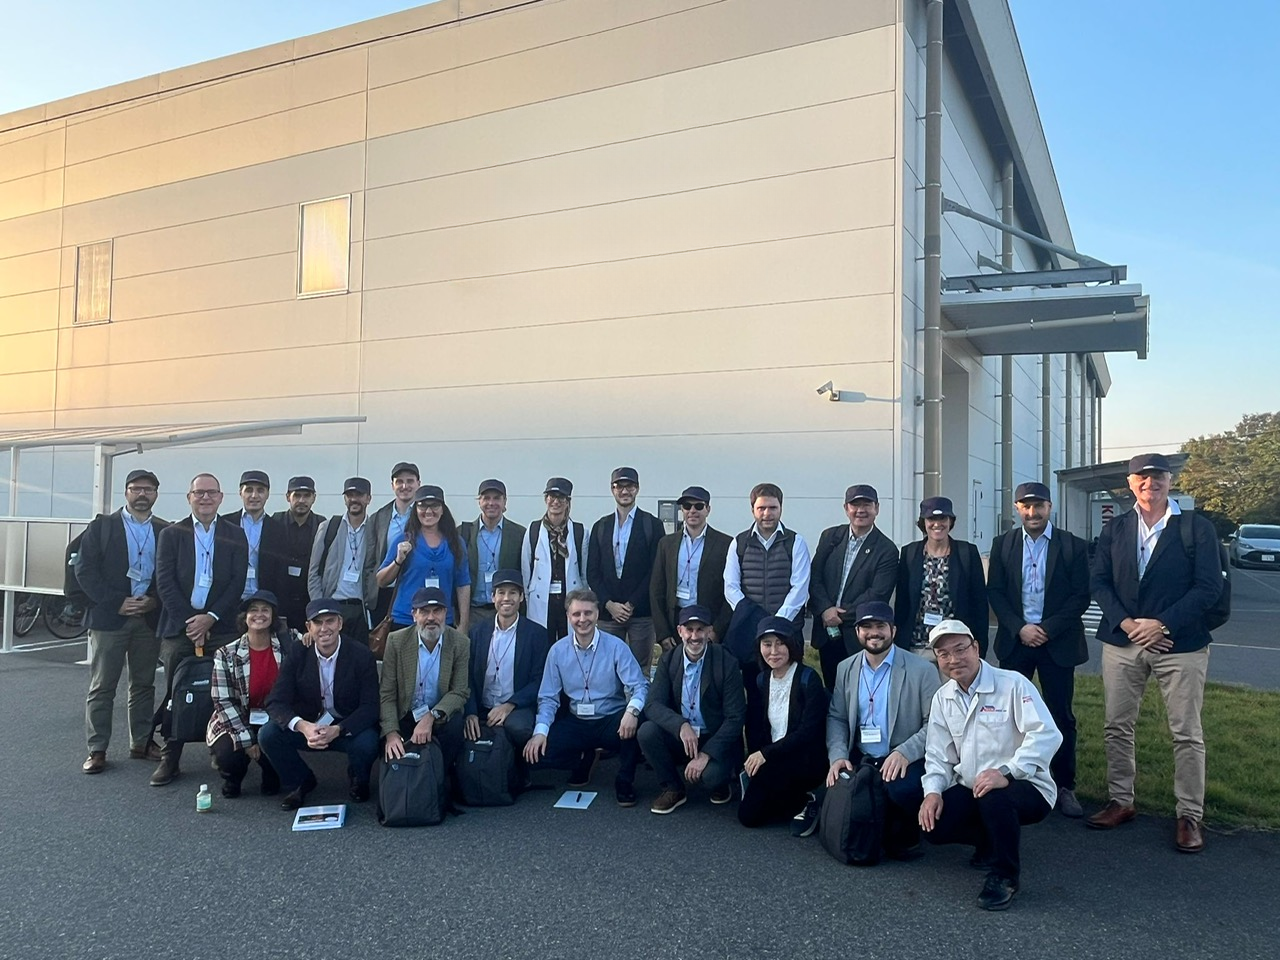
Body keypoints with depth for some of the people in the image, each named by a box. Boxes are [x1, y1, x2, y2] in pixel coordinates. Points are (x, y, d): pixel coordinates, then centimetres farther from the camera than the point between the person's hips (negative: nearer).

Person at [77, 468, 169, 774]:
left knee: (144, 685, 11)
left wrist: (155, 600, -10)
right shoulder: (101, 526, 1)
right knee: (102, 686, 3)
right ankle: (97, 749, 10)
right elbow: (85, 570, -5)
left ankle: (141, 743, 20)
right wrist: (116, 602, -13)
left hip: (149, 618, 2)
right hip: (109, 616, -2)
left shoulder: (166, 531, 7)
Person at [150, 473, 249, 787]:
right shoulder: (171, 534, 7)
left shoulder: (235, 535, 7)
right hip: (179, 627, 0)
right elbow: (165, 582, 0)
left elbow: (237, 582, 1)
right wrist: (190, 621, -9)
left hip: (220, 627, 0)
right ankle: (169, 759, 14)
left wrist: (210, 617, -10)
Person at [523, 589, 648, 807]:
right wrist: (540, 731, -16)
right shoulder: (558, 651, 0)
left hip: (611, 721, -3)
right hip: (575, 722, 3)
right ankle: (585, 758, 13)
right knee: (536, 751, -20)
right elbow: (548, 697, 1)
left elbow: (639, 686, -16)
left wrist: (632, 711, -39)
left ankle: (624, 782, -7)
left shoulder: (616, 647, -9)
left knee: (634, 722, -36)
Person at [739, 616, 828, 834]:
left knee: (765, 774, -33)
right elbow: (754, 726, 7)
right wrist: (754, 757, -11)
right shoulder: (761, 680, 5)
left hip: (806, 761, -5)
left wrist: (767, 753, -21)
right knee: (748, 815, -10)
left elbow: (809, 731, -19)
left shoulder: (808, 679, -12)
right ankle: (798, 802, 13)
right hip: (772, 762, 5)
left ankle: (803, 803, -3)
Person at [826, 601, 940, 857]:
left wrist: (904, 753, -23)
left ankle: (904, 837, 0)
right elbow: (836, 718, 9)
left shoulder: (922, 670, -6)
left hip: (905, 762, -4)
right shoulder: (845, 669, 8)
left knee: (902, 790, -34)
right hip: (859, 760, 4)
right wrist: (838, 755, -9)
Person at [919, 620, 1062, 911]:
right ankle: (992, 841, 15)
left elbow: (1047, 735, -25)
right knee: (933, 825, -18)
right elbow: (938, 753, 7)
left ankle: (1005, 876, -10)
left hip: (1025, 787, -6)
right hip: (970, 790, 6)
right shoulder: (942, 698, 5)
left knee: (994, 798, -38)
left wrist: (1007, 773, -36)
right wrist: (933, 790, -12)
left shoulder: (1013, 684, -14)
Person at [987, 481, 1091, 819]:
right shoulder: (1002, 544, 4)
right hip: (1015, 640, 2)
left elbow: (1081, 595, -4)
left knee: (1061, 716, 4)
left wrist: (1048, 628, -13)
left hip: (1057, 642, -1)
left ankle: (1065, 787, 15)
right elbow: (994, 592, 2)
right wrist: (1020, 628, -10)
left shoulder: (1073, 546, -1)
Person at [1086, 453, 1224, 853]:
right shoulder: (1115, 528, 8)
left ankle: (1190, 816, 15)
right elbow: (1099, 581, 4)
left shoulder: (1197, 527, -2)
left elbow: (1209, 587, -8)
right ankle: (1120, 802, 22)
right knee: (1117, 728, 8)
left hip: (1179, 643, -3)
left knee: (1187, 734, 3)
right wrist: (1126, 623, -10)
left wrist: (1162, 624, -15)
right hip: (1122, 641, 3)